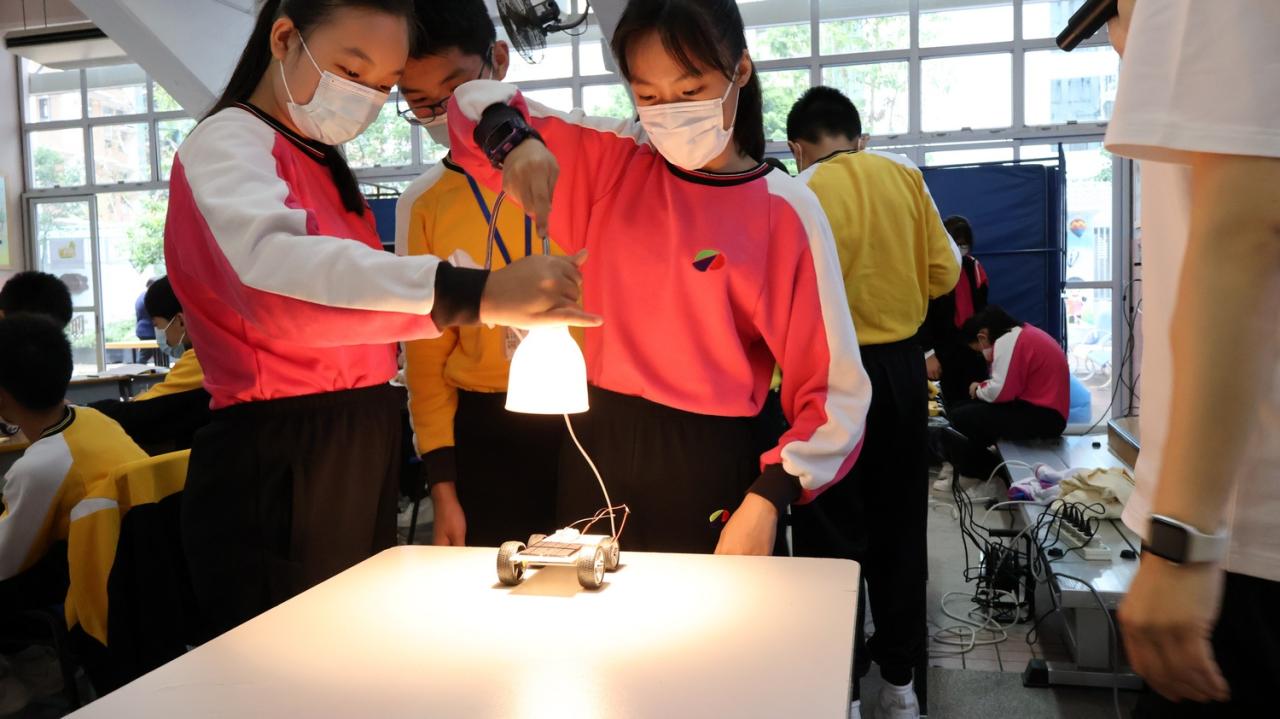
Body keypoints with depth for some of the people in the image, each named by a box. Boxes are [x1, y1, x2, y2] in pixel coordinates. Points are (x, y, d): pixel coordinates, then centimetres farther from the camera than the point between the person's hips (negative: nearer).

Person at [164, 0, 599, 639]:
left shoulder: (321, 161, 18)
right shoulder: (229, 142, -10)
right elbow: (274, 263, -33)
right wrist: (474, 294, -44)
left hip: (355, 467, 8)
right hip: (275, 475, -8)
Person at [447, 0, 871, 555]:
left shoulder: (785, 211, -7)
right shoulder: (610, 163, 2)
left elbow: (832, 390, -7)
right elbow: (475, 103, 6)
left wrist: (767, 498, -19)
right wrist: (514, 142, -17)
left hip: (707, 467, -3)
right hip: (596, 453, 3)